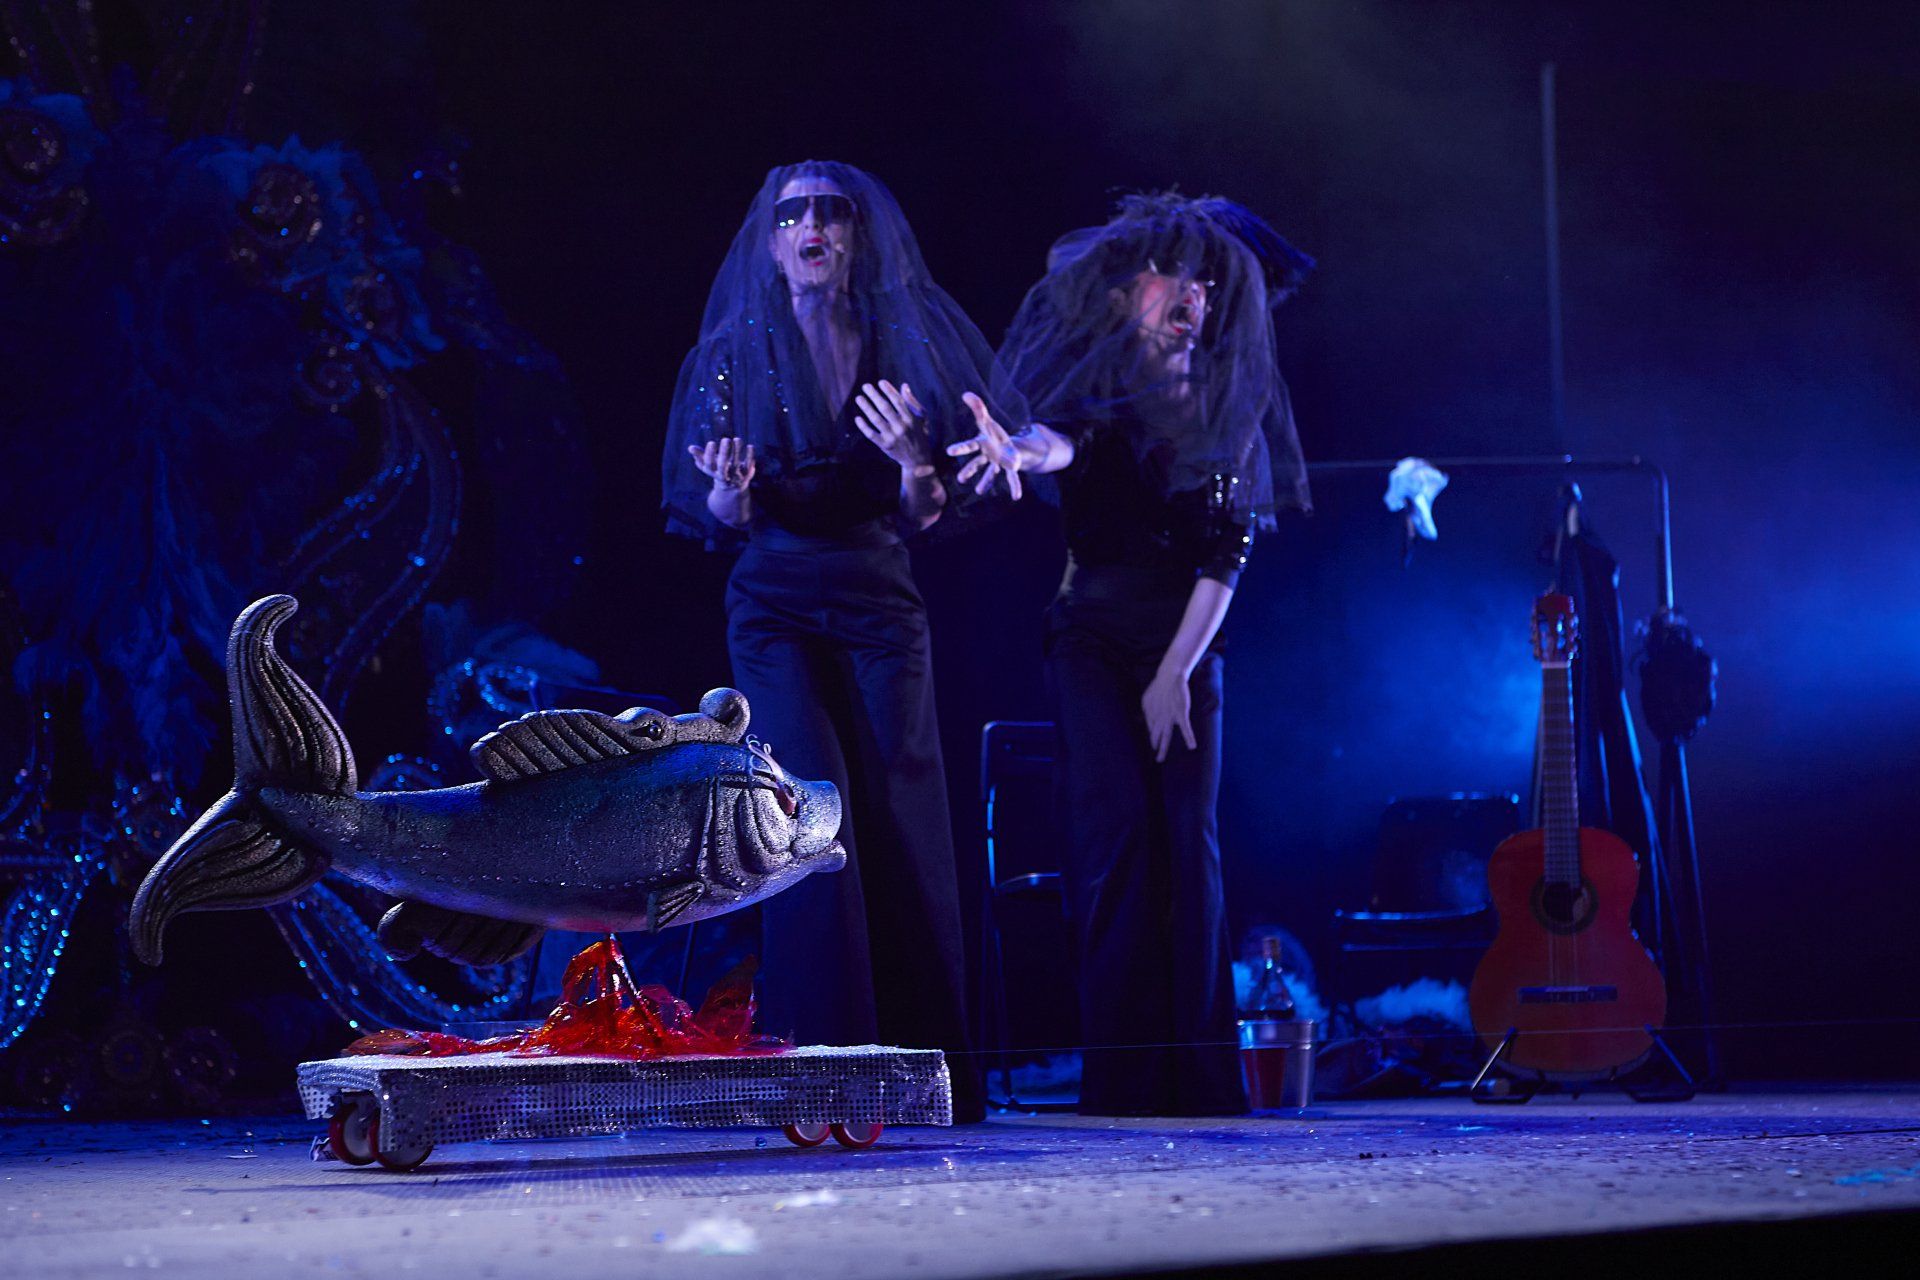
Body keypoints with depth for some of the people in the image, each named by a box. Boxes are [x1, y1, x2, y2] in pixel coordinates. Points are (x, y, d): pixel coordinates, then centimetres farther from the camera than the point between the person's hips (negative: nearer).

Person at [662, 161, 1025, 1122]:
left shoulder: (902, 346, 8)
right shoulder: (735, 352, 5)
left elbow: (925, 516, 6)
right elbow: (712, 518, 3)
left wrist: (914, 465, -16)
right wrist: (730, 492, -20)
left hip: (882, 606, 2)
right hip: (778, 609, -2)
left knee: (905, 828, -5)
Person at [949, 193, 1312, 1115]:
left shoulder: (1224, 406, 6)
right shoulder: (1097, 381, 1)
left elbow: (1226, 552, 1)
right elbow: (1061, 434, -23)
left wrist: (1177, 671, -7)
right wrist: (1027, 447, -48)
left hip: (1186, 647, 3)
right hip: (1094, 633, -2)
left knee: (1188, 845, -5)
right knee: (1117, 836, -13)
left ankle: (1199, 1076, -3)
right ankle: (1124, 1074, -12)